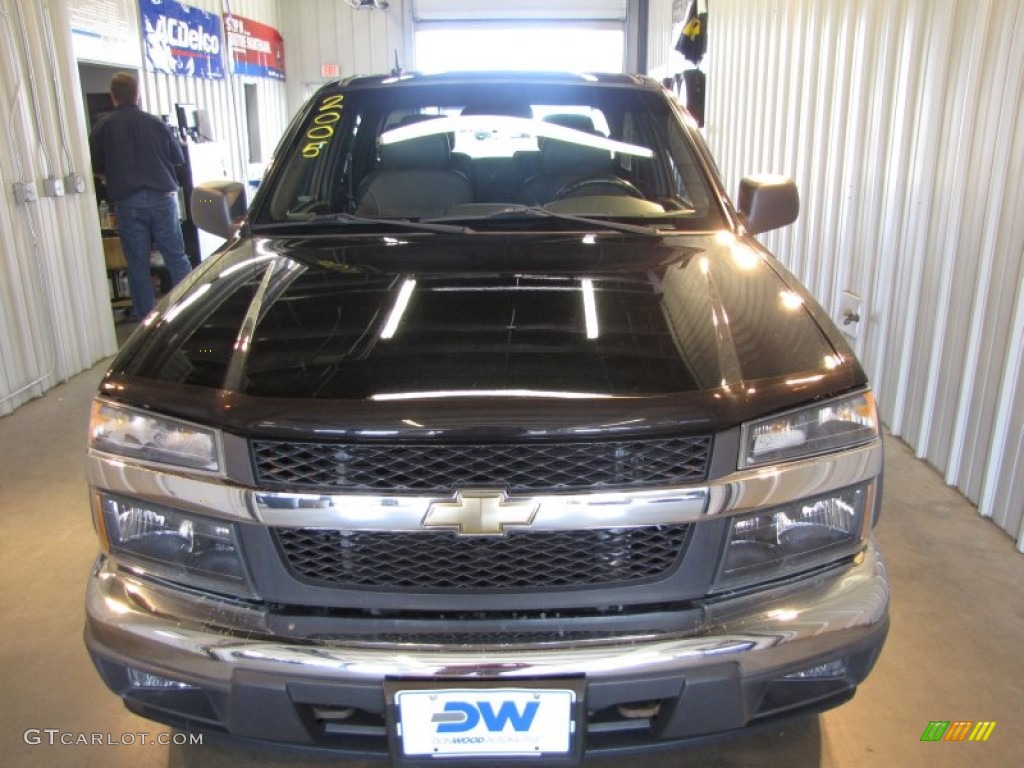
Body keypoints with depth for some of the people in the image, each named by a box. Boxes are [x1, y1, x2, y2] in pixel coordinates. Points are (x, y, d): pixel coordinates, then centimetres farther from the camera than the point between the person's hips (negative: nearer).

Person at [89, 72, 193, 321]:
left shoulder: (103, 127, 1)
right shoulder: (156, 123, 3)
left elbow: (95, 167, 6)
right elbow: (178, 158, 13)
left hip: (127, 202, -1)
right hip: (162, 197, 1)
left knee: (138, 265, 5)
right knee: (176, 258, 7)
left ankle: (147, 320, 7)